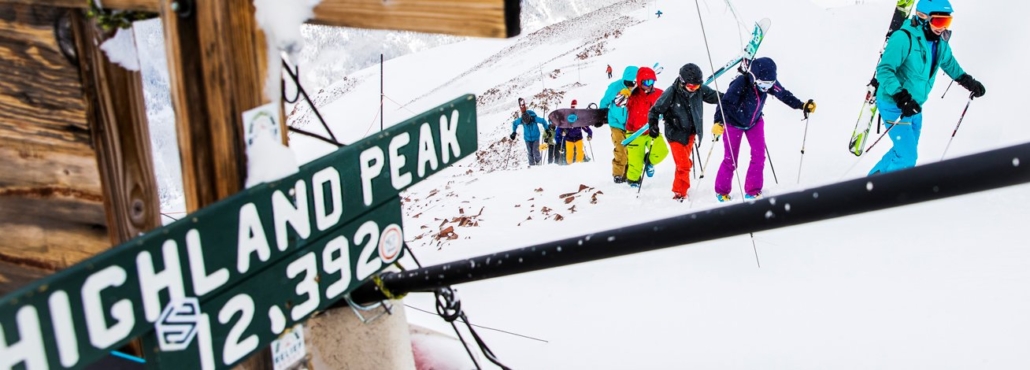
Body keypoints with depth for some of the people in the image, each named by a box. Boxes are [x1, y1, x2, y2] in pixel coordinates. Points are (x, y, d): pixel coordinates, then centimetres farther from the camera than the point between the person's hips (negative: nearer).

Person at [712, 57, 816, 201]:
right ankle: (721, 191, 21)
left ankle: (752, 191, 12)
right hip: (734, 123, -5)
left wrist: (802, 106, -15)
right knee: (731, 159, 2)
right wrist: (718, 122, -54)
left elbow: (784, 95, -7)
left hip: (755, 122, 5)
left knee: (759, 156, -2)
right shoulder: (741, 83, -36)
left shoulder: (770, 83, -20)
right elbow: (725, 103, -41)